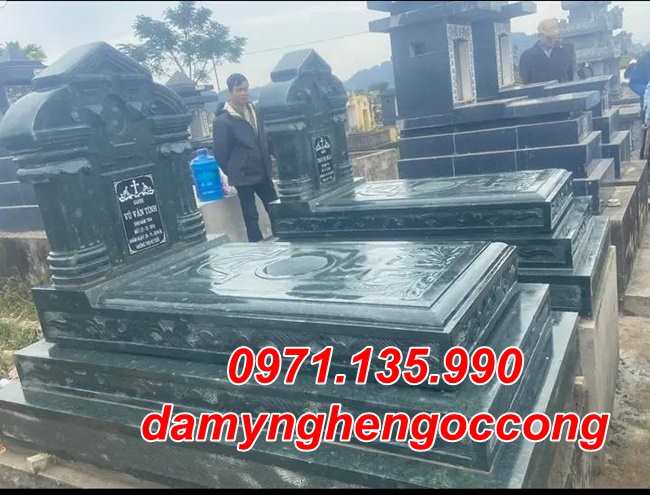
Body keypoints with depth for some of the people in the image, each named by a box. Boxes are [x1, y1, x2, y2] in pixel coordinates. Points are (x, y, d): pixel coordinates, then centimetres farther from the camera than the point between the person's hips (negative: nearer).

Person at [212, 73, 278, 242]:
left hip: (263, 172, 6)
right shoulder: (222, 120, -14)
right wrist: (232, 173, -2)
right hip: (243, 176, -6)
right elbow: (220, 152, -11)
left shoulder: (253, 111, 8)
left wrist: (267, 164, 12)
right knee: (251, 215, 2)